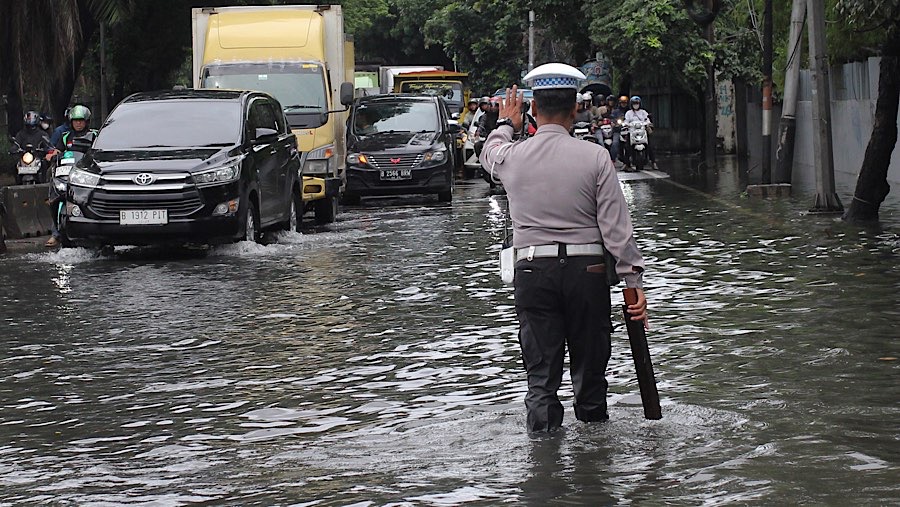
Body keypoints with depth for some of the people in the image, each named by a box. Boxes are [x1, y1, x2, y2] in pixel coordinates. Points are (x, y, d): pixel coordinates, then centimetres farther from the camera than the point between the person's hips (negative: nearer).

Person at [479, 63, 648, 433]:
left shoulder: (511, 156, 0)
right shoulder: (595, 157, -6)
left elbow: (489, 152, 28)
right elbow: (617, 226, -7)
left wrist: (506, 124, 48)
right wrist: (634, 282, -3)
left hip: (532, 273, 1)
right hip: (586, 268, -1)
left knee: (541, 374, 2)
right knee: (590, 371, 12)